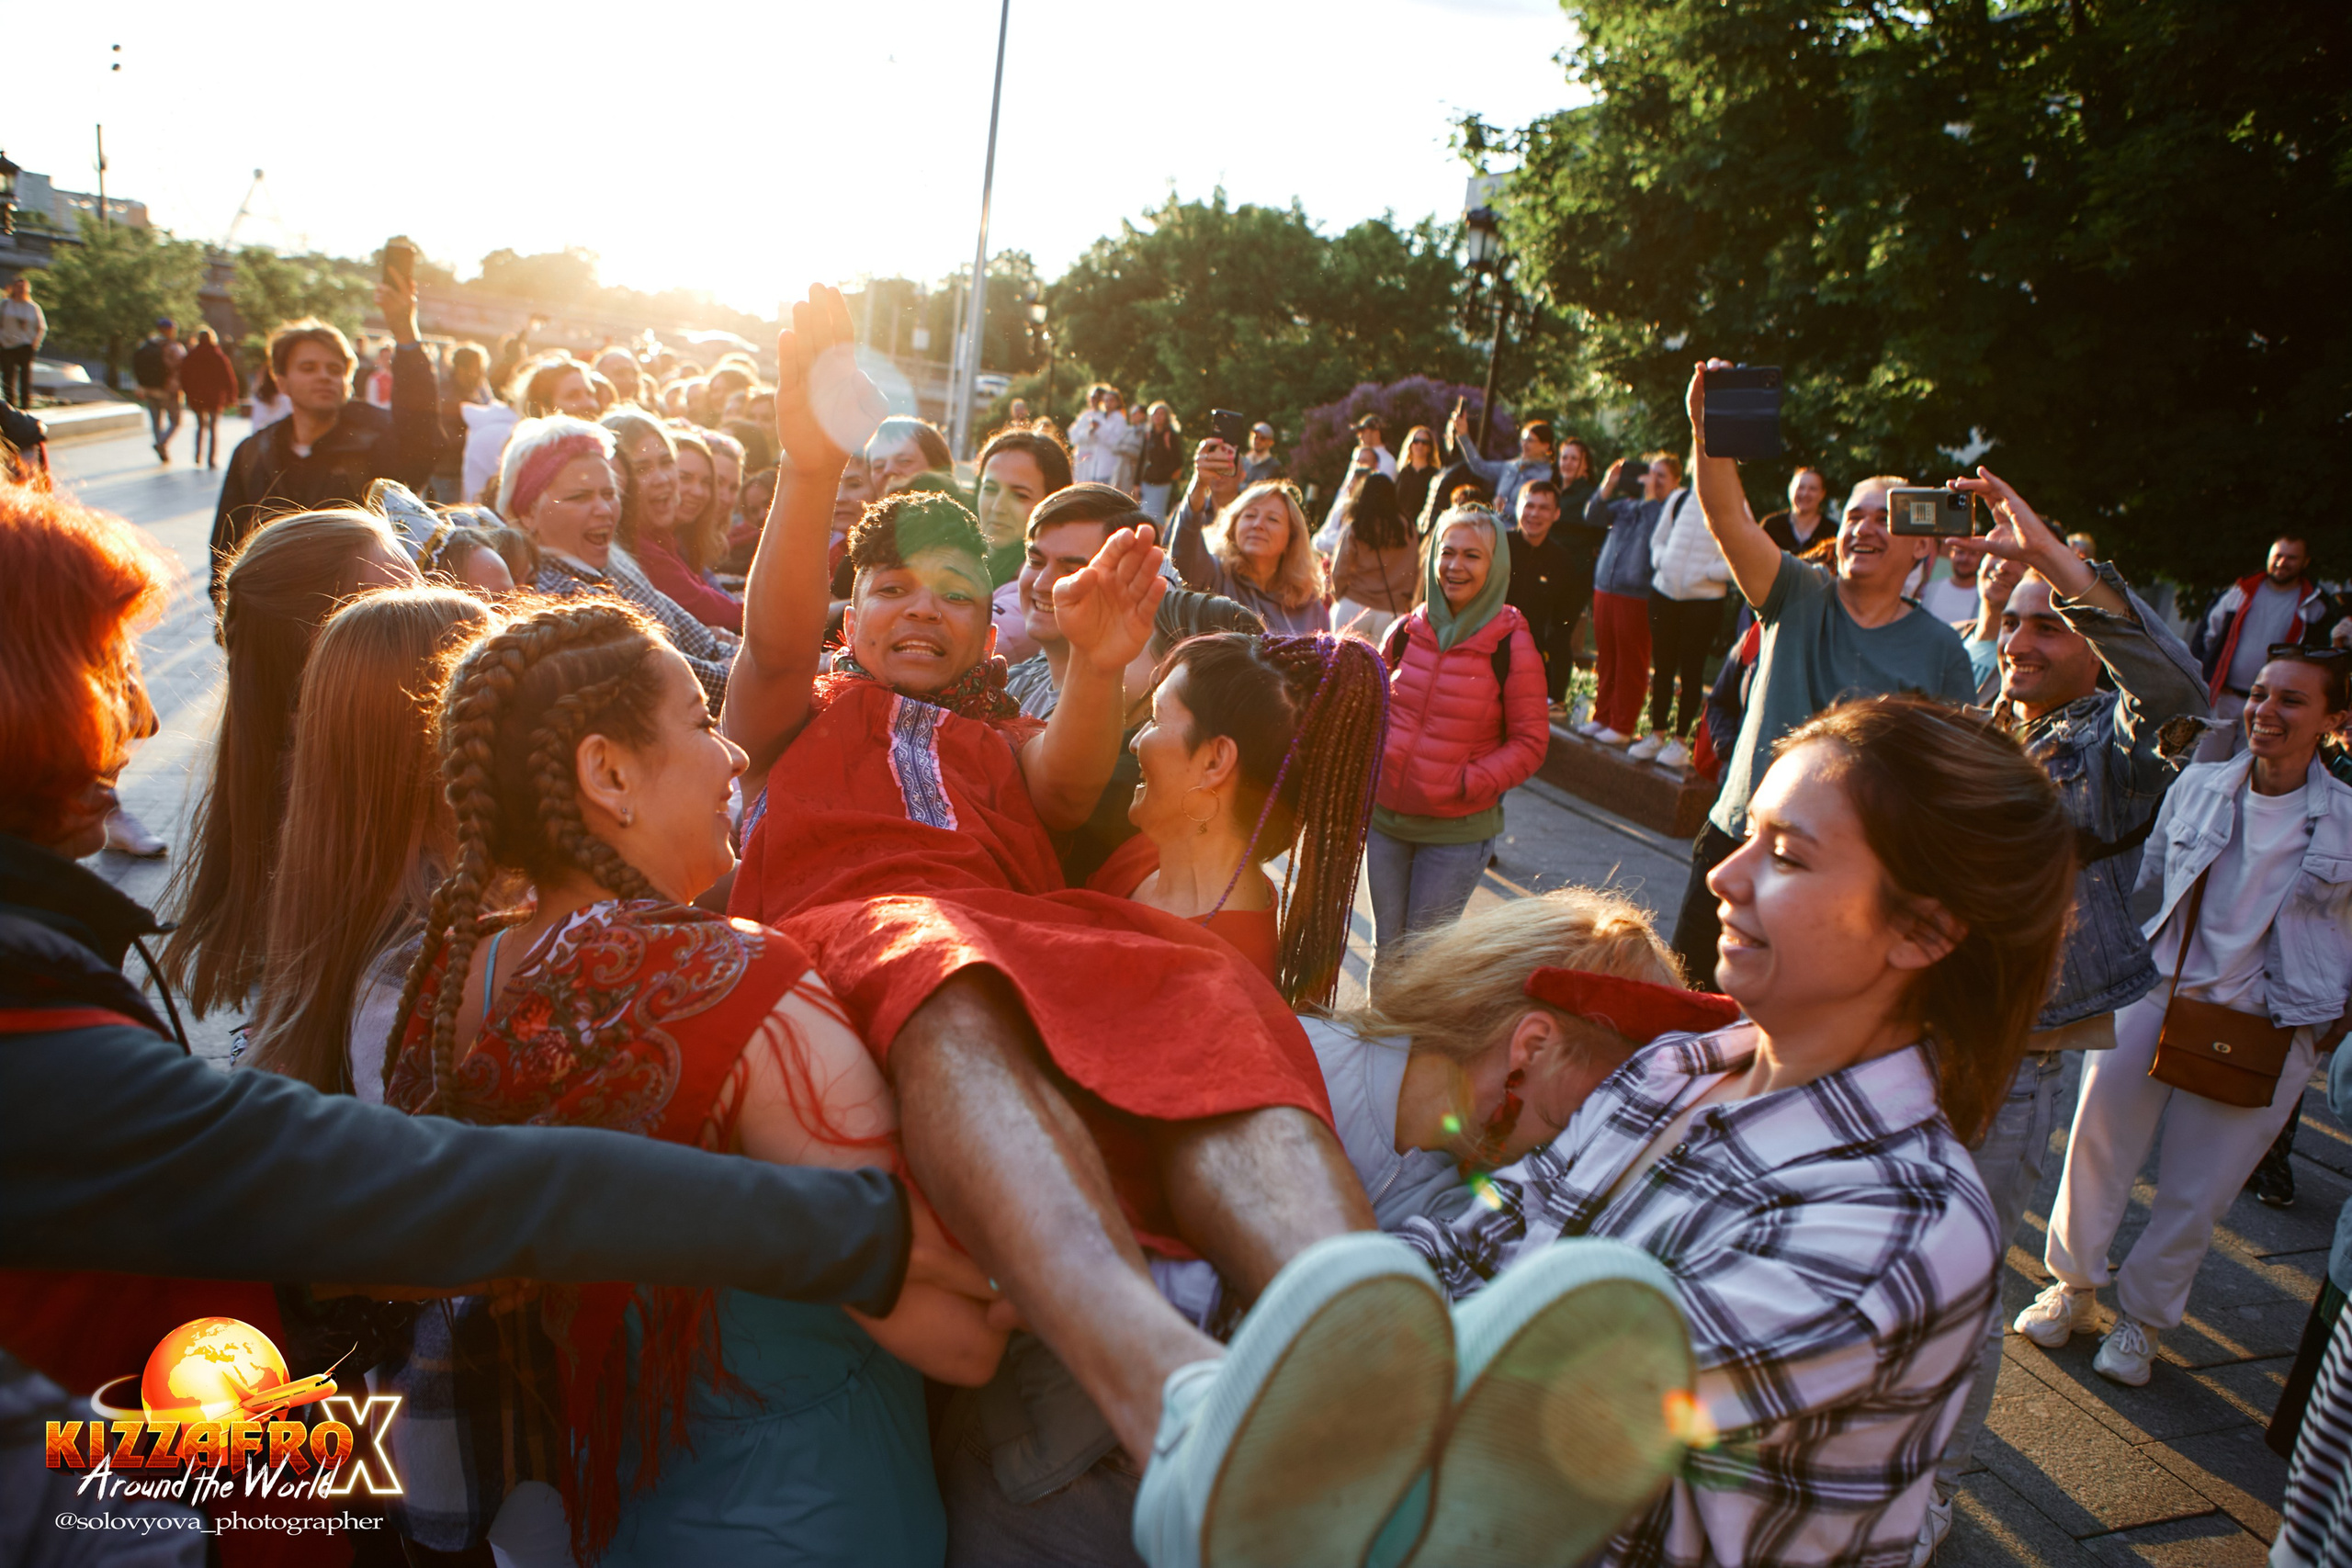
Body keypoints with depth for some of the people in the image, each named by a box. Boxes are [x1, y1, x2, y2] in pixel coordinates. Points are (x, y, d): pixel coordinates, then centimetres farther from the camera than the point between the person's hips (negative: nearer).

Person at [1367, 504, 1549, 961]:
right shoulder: (1405, 632, 1)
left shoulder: (1512, 646, -10)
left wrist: (1469, 783, -18)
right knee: (1386, 949, 15)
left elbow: (1530, 743, -7)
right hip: (1386, 816, 4)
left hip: (1458, 830, -4)